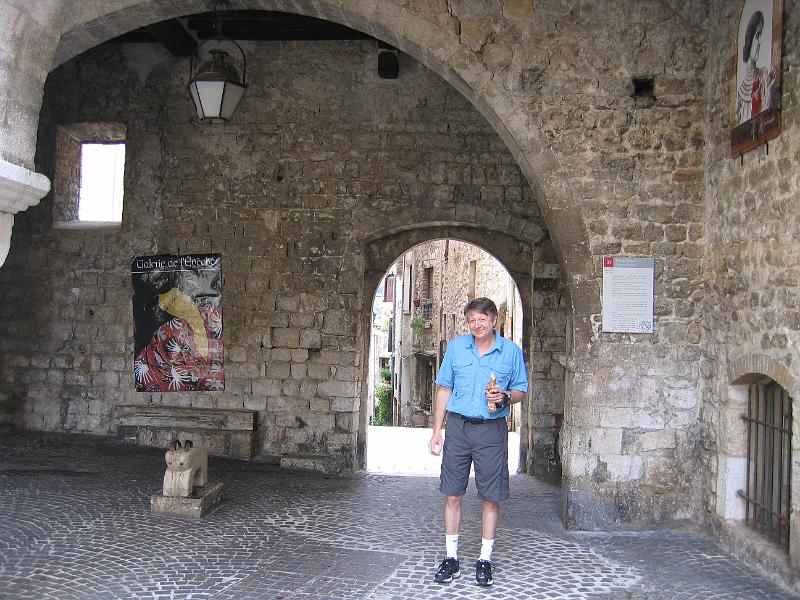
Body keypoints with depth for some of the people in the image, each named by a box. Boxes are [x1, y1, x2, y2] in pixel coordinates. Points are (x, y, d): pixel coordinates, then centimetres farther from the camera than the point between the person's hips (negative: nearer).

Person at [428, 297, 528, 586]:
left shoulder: (511, 351, 2)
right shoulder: (455, 346, 6)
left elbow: (520, 391, 9)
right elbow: (444, 389, 10)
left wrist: (505, 397, -15)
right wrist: (436, 431, 6)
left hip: (491, 431, -1)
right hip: (457, 427, 1)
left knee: (491, 497, 4)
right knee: (452, 495, 5)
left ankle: (485, 560, 18)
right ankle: (451, 558, 17)